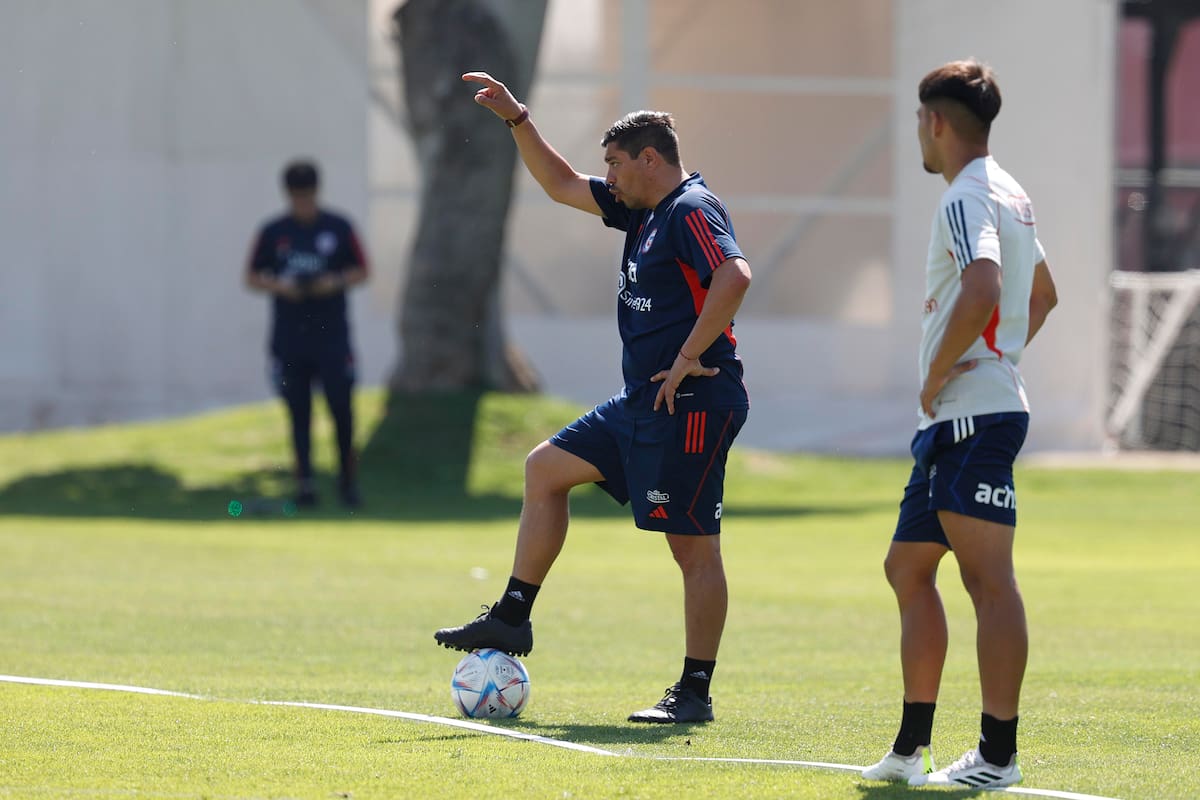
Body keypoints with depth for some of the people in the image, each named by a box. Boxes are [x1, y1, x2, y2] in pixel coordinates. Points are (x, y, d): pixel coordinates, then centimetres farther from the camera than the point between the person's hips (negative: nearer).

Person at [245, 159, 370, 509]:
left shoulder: (339, 228, 3)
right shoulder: (273, 232, 5)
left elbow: (361, 271, 9)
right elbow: (252, 277, 10)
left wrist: (335, 283, -10)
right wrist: (278, 286, -9)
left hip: (332, 337, -1)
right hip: (289, 339, 1)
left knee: (341, 407, -6)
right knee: (299, 411, 1)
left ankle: (348, 480, 7)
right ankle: (304, 482, 2)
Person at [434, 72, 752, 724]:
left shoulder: (691, 209, -13)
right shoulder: (644, 210, 16)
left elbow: (734, 277, -29)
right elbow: (562, 185, 28)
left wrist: (688, 358, -25)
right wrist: (516, 119, 22)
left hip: (690, 403, -11)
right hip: (642, 402, 11)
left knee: (694, 547, -7)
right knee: (545, 468, 17)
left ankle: (695, 692, -5)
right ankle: (512, 618, 21)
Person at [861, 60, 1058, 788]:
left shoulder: (968, 200, -13)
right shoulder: (1010, 196, 18)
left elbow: (982, 292, -31)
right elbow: (1042, 294, 34)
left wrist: (937, 375, -19)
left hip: (974, 417, -11)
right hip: (953, 422, 11)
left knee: (988, 579, -9)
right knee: (908, 568, 14)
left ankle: (998, 755, -9)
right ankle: (913, 746, 17)